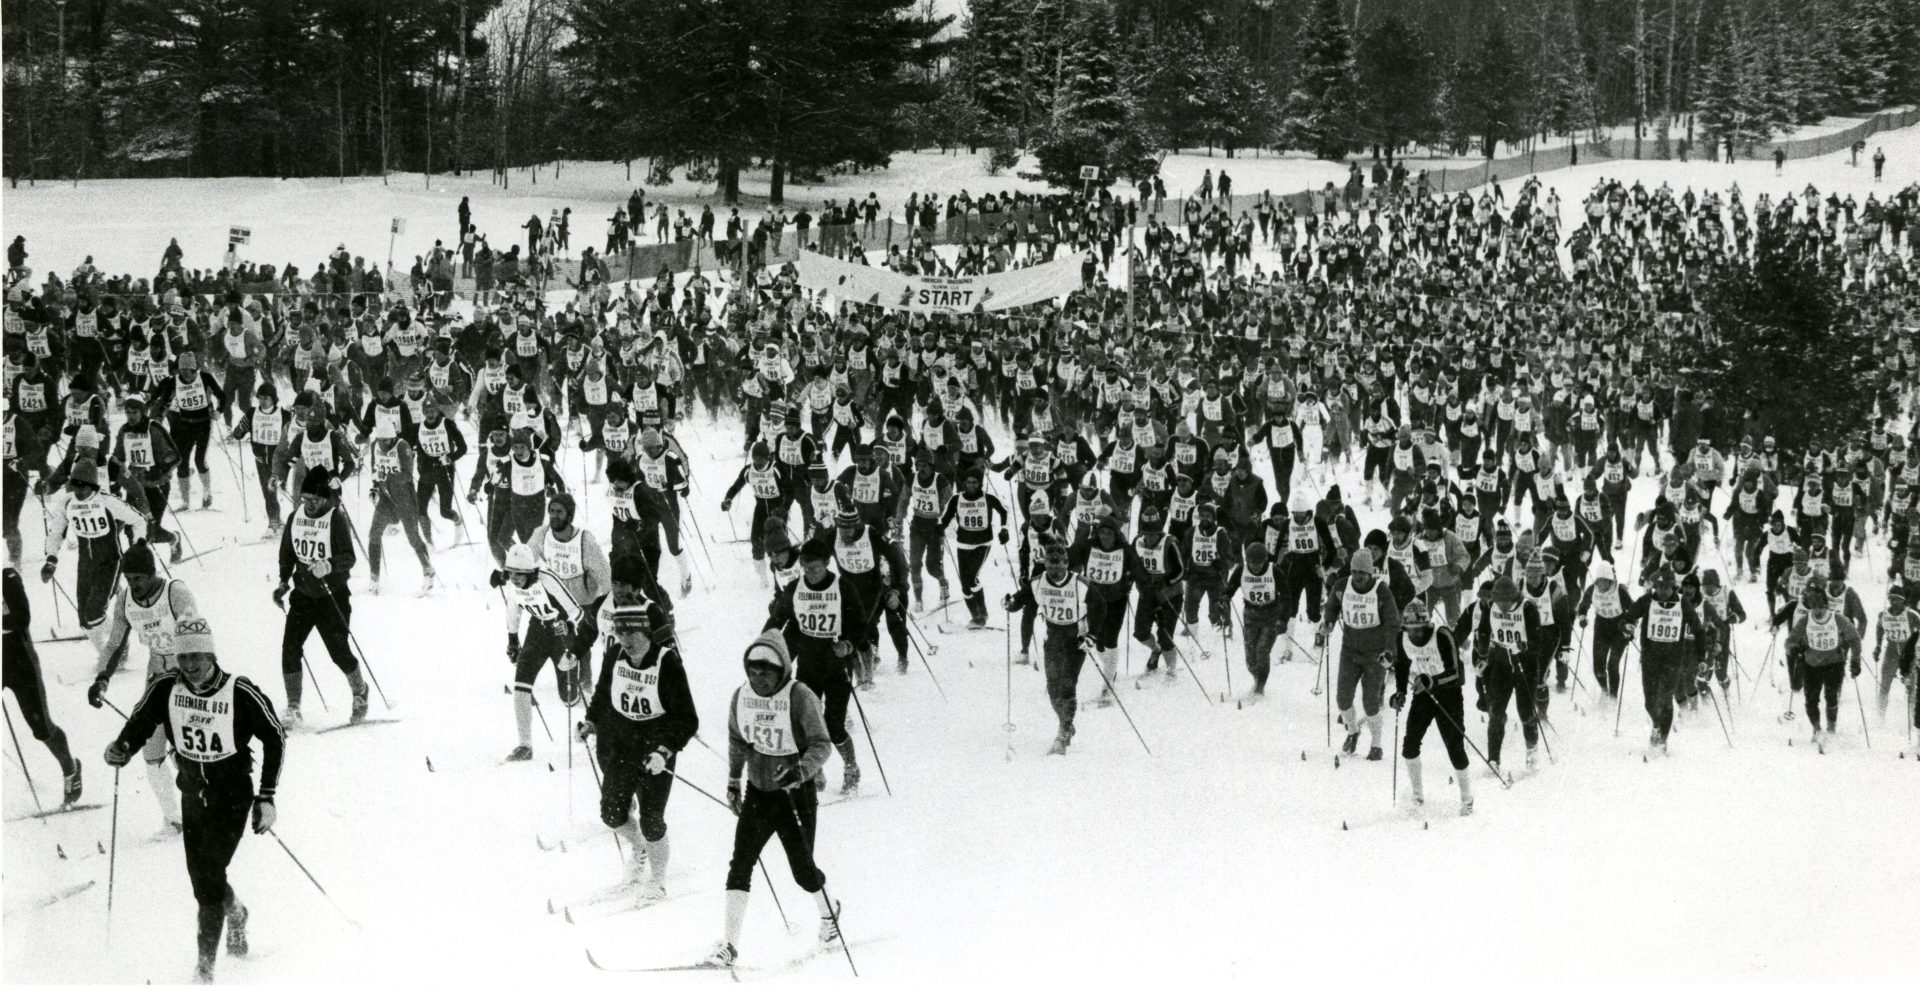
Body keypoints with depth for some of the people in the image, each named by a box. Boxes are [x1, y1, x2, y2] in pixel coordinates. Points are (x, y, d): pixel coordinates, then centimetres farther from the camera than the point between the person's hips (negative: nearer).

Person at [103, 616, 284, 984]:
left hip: (233, 792, -4)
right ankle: (234, 913, 48)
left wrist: (266, 796, -11)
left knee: (209, 875, -13)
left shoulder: (241, 693, -20)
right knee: (199, 874, 13)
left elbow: (275, 738, -9)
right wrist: (121, 749, -23)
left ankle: (205, 964, -4)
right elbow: (139, 724, 0)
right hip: (192, 793, 4)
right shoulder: (165, 689, -12)